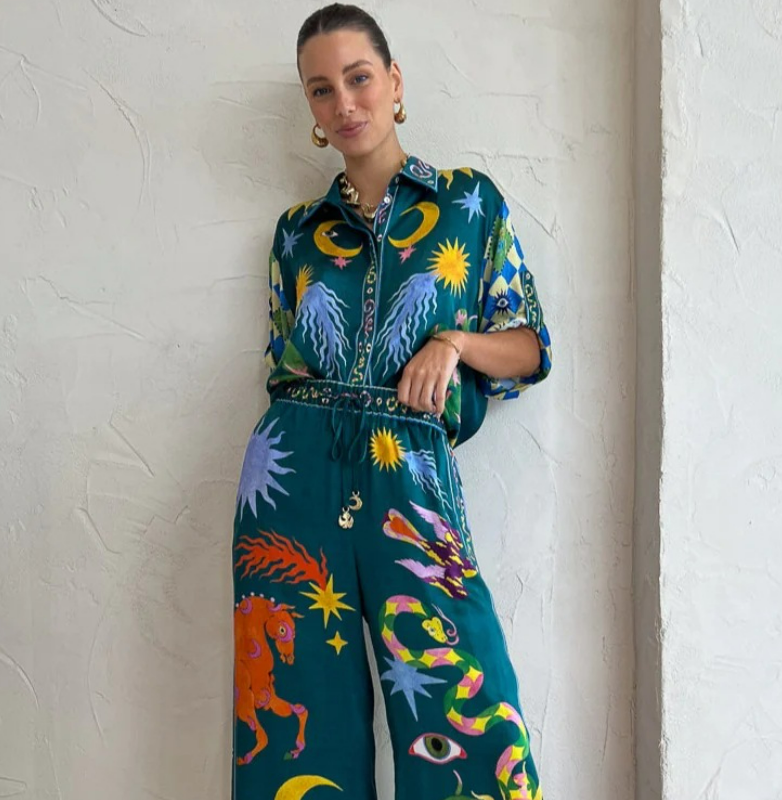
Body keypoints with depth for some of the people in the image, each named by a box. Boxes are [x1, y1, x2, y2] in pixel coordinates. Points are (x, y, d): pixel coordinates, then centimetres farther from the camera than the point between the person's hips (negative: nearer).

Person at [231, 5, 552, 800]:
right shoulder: (298, 230, 15)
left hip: (410, 467, -2)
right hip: (296, 471, 2)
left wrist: (453, 342, -8)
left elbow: (530, 349, 10)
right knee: (304, 706, 4)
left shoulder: (471, 202, 10)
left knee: (467, 707, -9)